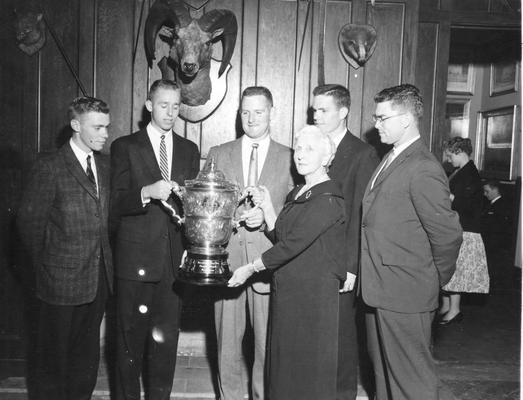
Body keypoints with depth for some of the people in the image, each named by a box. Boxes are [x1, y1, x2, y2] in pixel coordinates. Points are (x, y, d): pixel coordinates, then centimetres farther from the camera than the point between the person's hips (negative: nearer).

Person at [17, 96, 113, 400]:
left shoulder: (104, 165, 8)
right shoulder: (51, 167, -10)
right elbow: (29, 222, -8)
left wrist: (106, 258, 6)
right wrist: (46, 266, -1)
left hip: (100, 278, 5)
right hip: (63, 280, -5)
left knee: (87, 354, 17)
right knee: (55, 355, 11)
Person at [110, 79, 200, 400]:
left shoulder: (189, 150, 14)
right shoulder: (125, 146, 3)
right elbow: (117, 204, -4)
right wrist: (147, 192, -22)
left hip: (175, 258, 3)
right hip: (135, 258, -2)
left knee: (167, 337, 8)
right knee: (131, 337, 4)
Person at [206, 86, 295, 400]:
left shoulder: (289, 158, 5)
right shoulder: (218, 154, 9)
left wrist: (267, 215, -13)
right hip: (226, 259, 1)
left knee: (267, 341, 6)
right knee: (227, 339, 10)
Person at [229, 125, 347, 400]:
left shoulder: (328, 200, -15)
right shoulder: (297, 194, 13)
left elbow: (293, 244, -20)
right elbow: (280, 237, 12)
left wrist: (250, 269, -12)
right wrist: (266, 207, 0)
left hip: (313, 294, -8)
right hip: (286, 291, 8)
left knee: (307, 365, 5)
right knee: (283, 363, 16)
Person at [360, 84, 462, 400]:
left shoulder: (423, 169, -19)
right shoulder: (391, 160, 10)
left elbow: (448, 234, -19)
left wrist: (436, 280, -5)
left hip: (405, 294, -9)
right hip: (381, 290, 9)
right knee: (384, 367, 23)